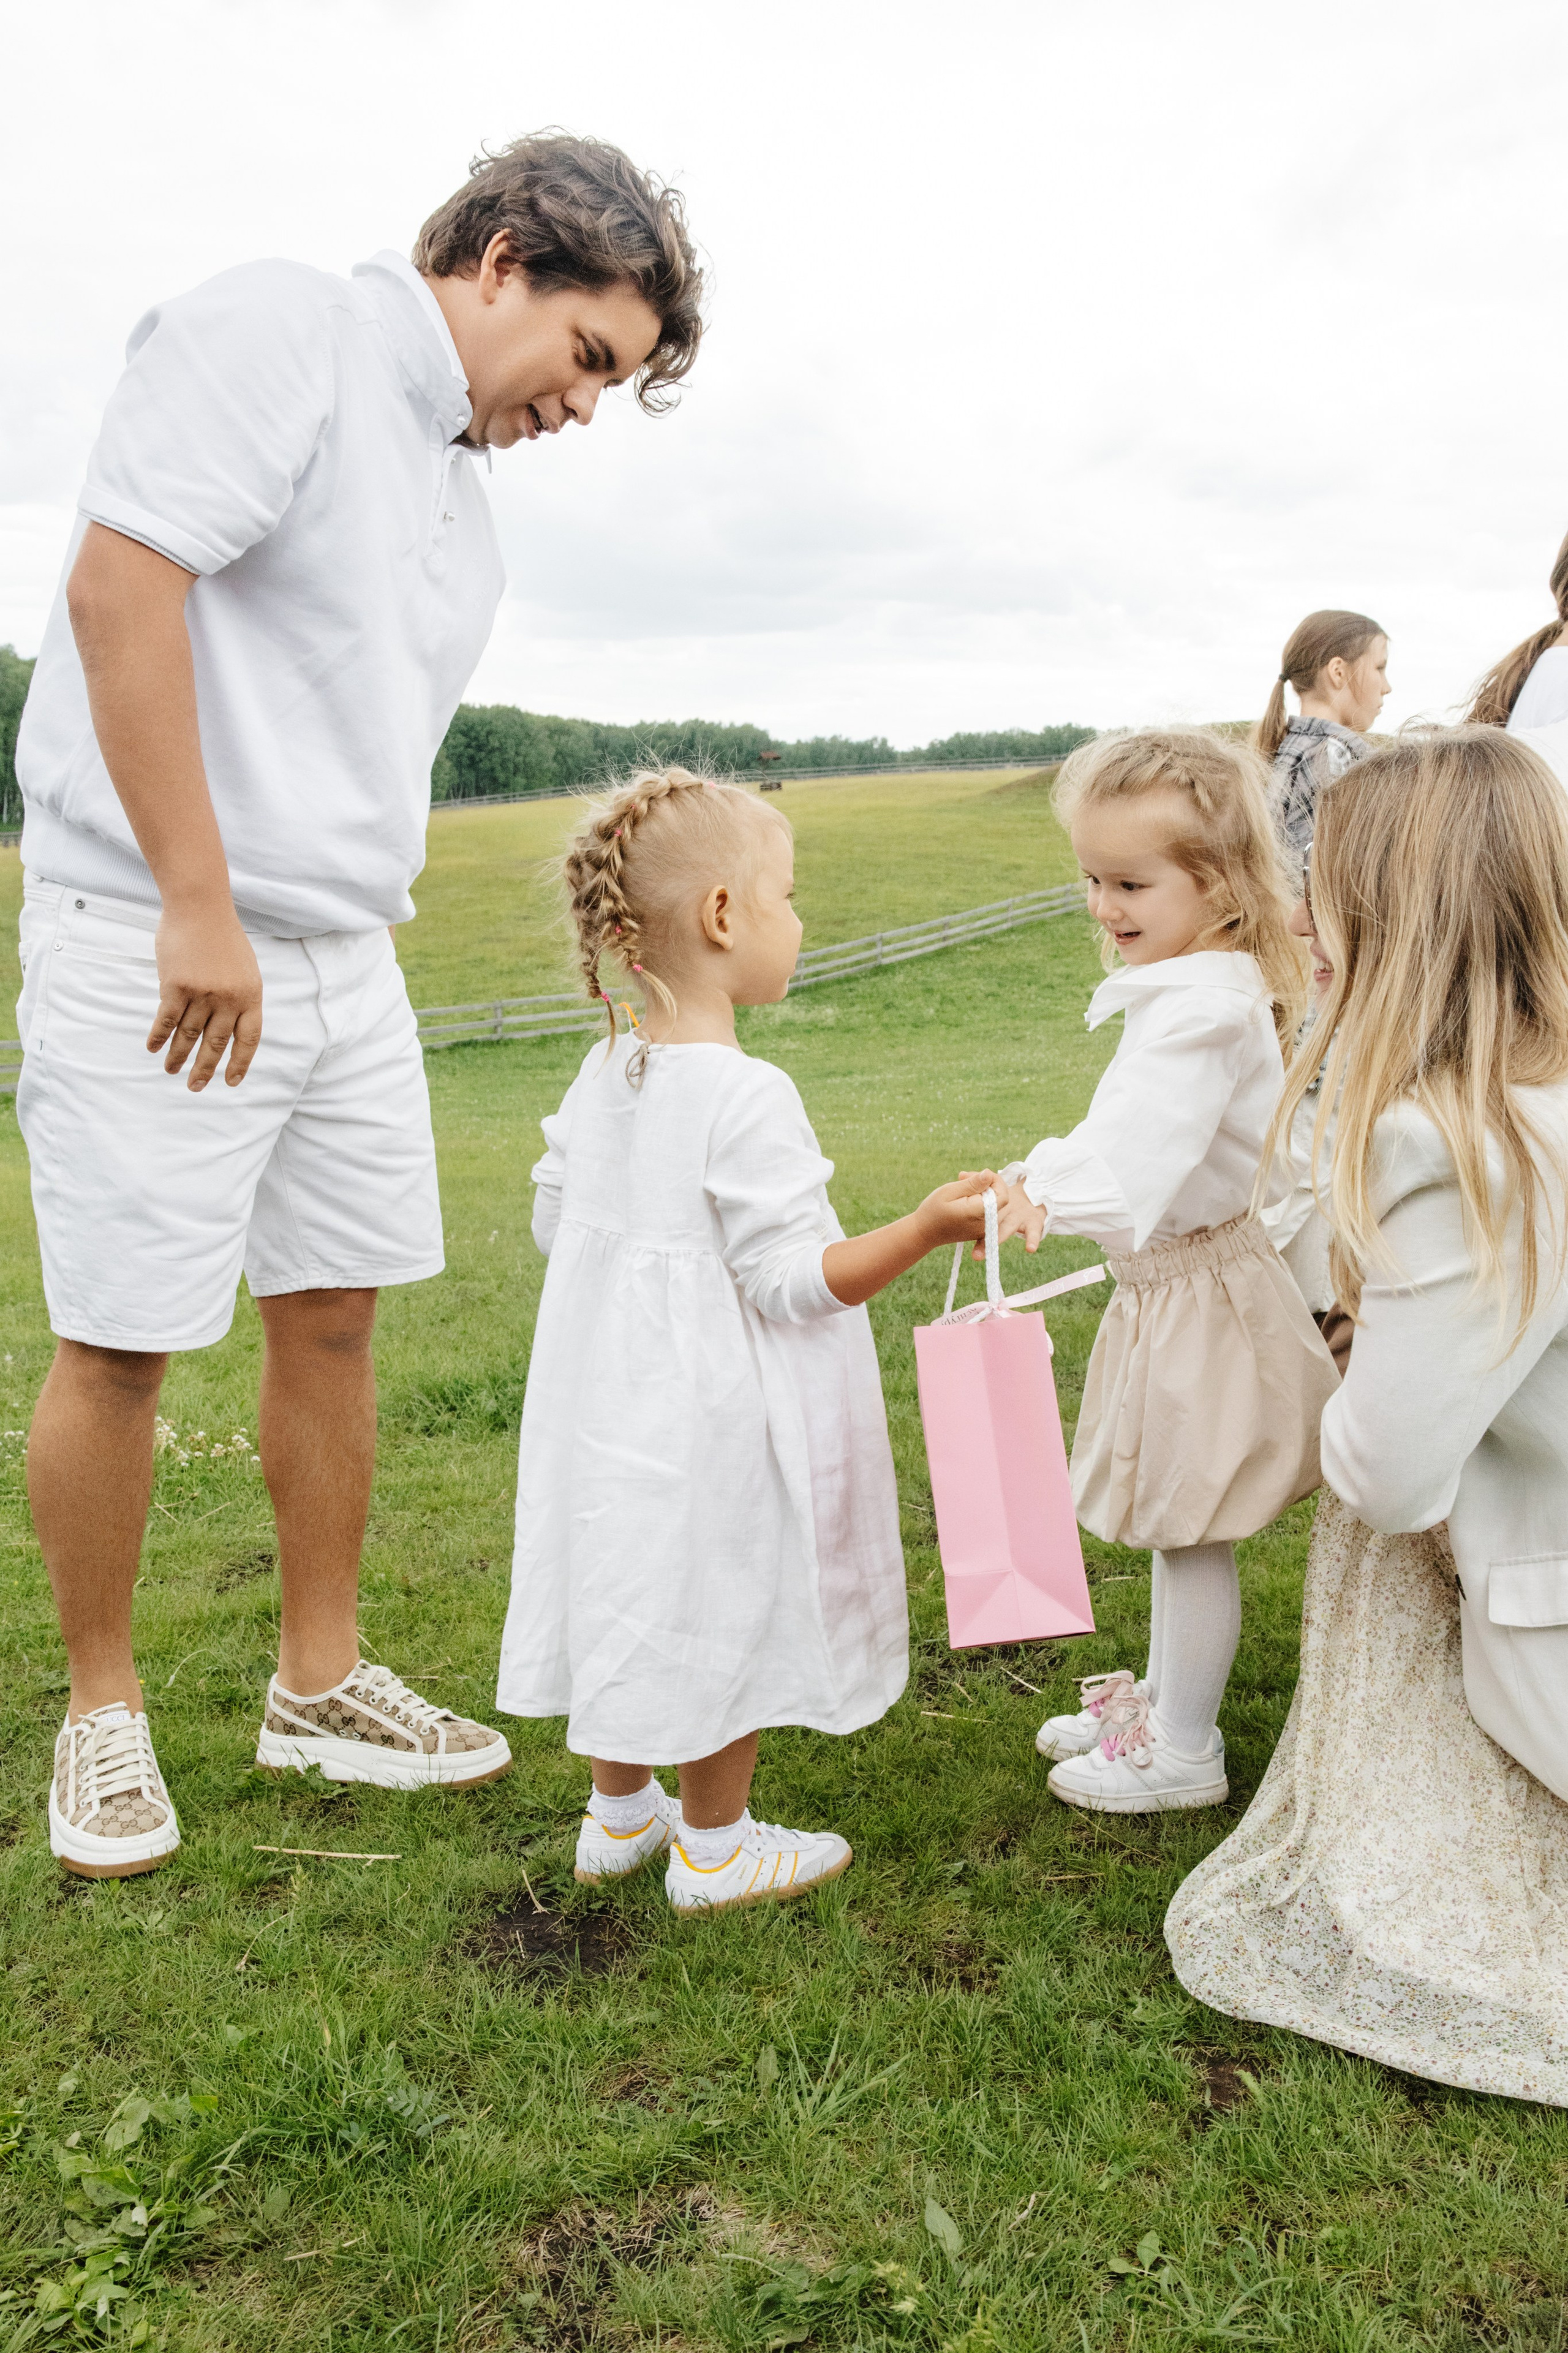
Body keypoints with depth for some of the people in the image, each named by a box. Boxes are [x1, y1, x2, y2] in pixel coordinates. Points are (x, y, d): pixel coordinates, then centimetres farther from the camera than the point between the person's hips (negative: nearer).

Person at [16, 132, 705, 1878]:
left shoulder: (461, 491, 18)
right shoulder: (275, 327, -7)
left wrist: (339, 942, 14)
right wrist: (197, 905, -20)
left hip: (343, 957, 8)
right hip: (150, 936, -8)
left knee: (332, 1316, 11)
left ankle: (320, 1685, 25)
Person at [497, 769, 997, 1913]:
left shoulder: (603, 1073, 0)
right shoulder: (748, 1097, -24)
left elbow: (555, 1219, 10)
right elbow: (791, 1279, -23)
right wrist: (924, 1228, -25)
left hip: (615, 1389, 8)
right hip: (716, 1415, -8)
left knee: (637, 1591, 21)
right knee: (728, 1605, 9)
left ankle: (619, 1813, 39)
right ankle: (714, 1847, 27)